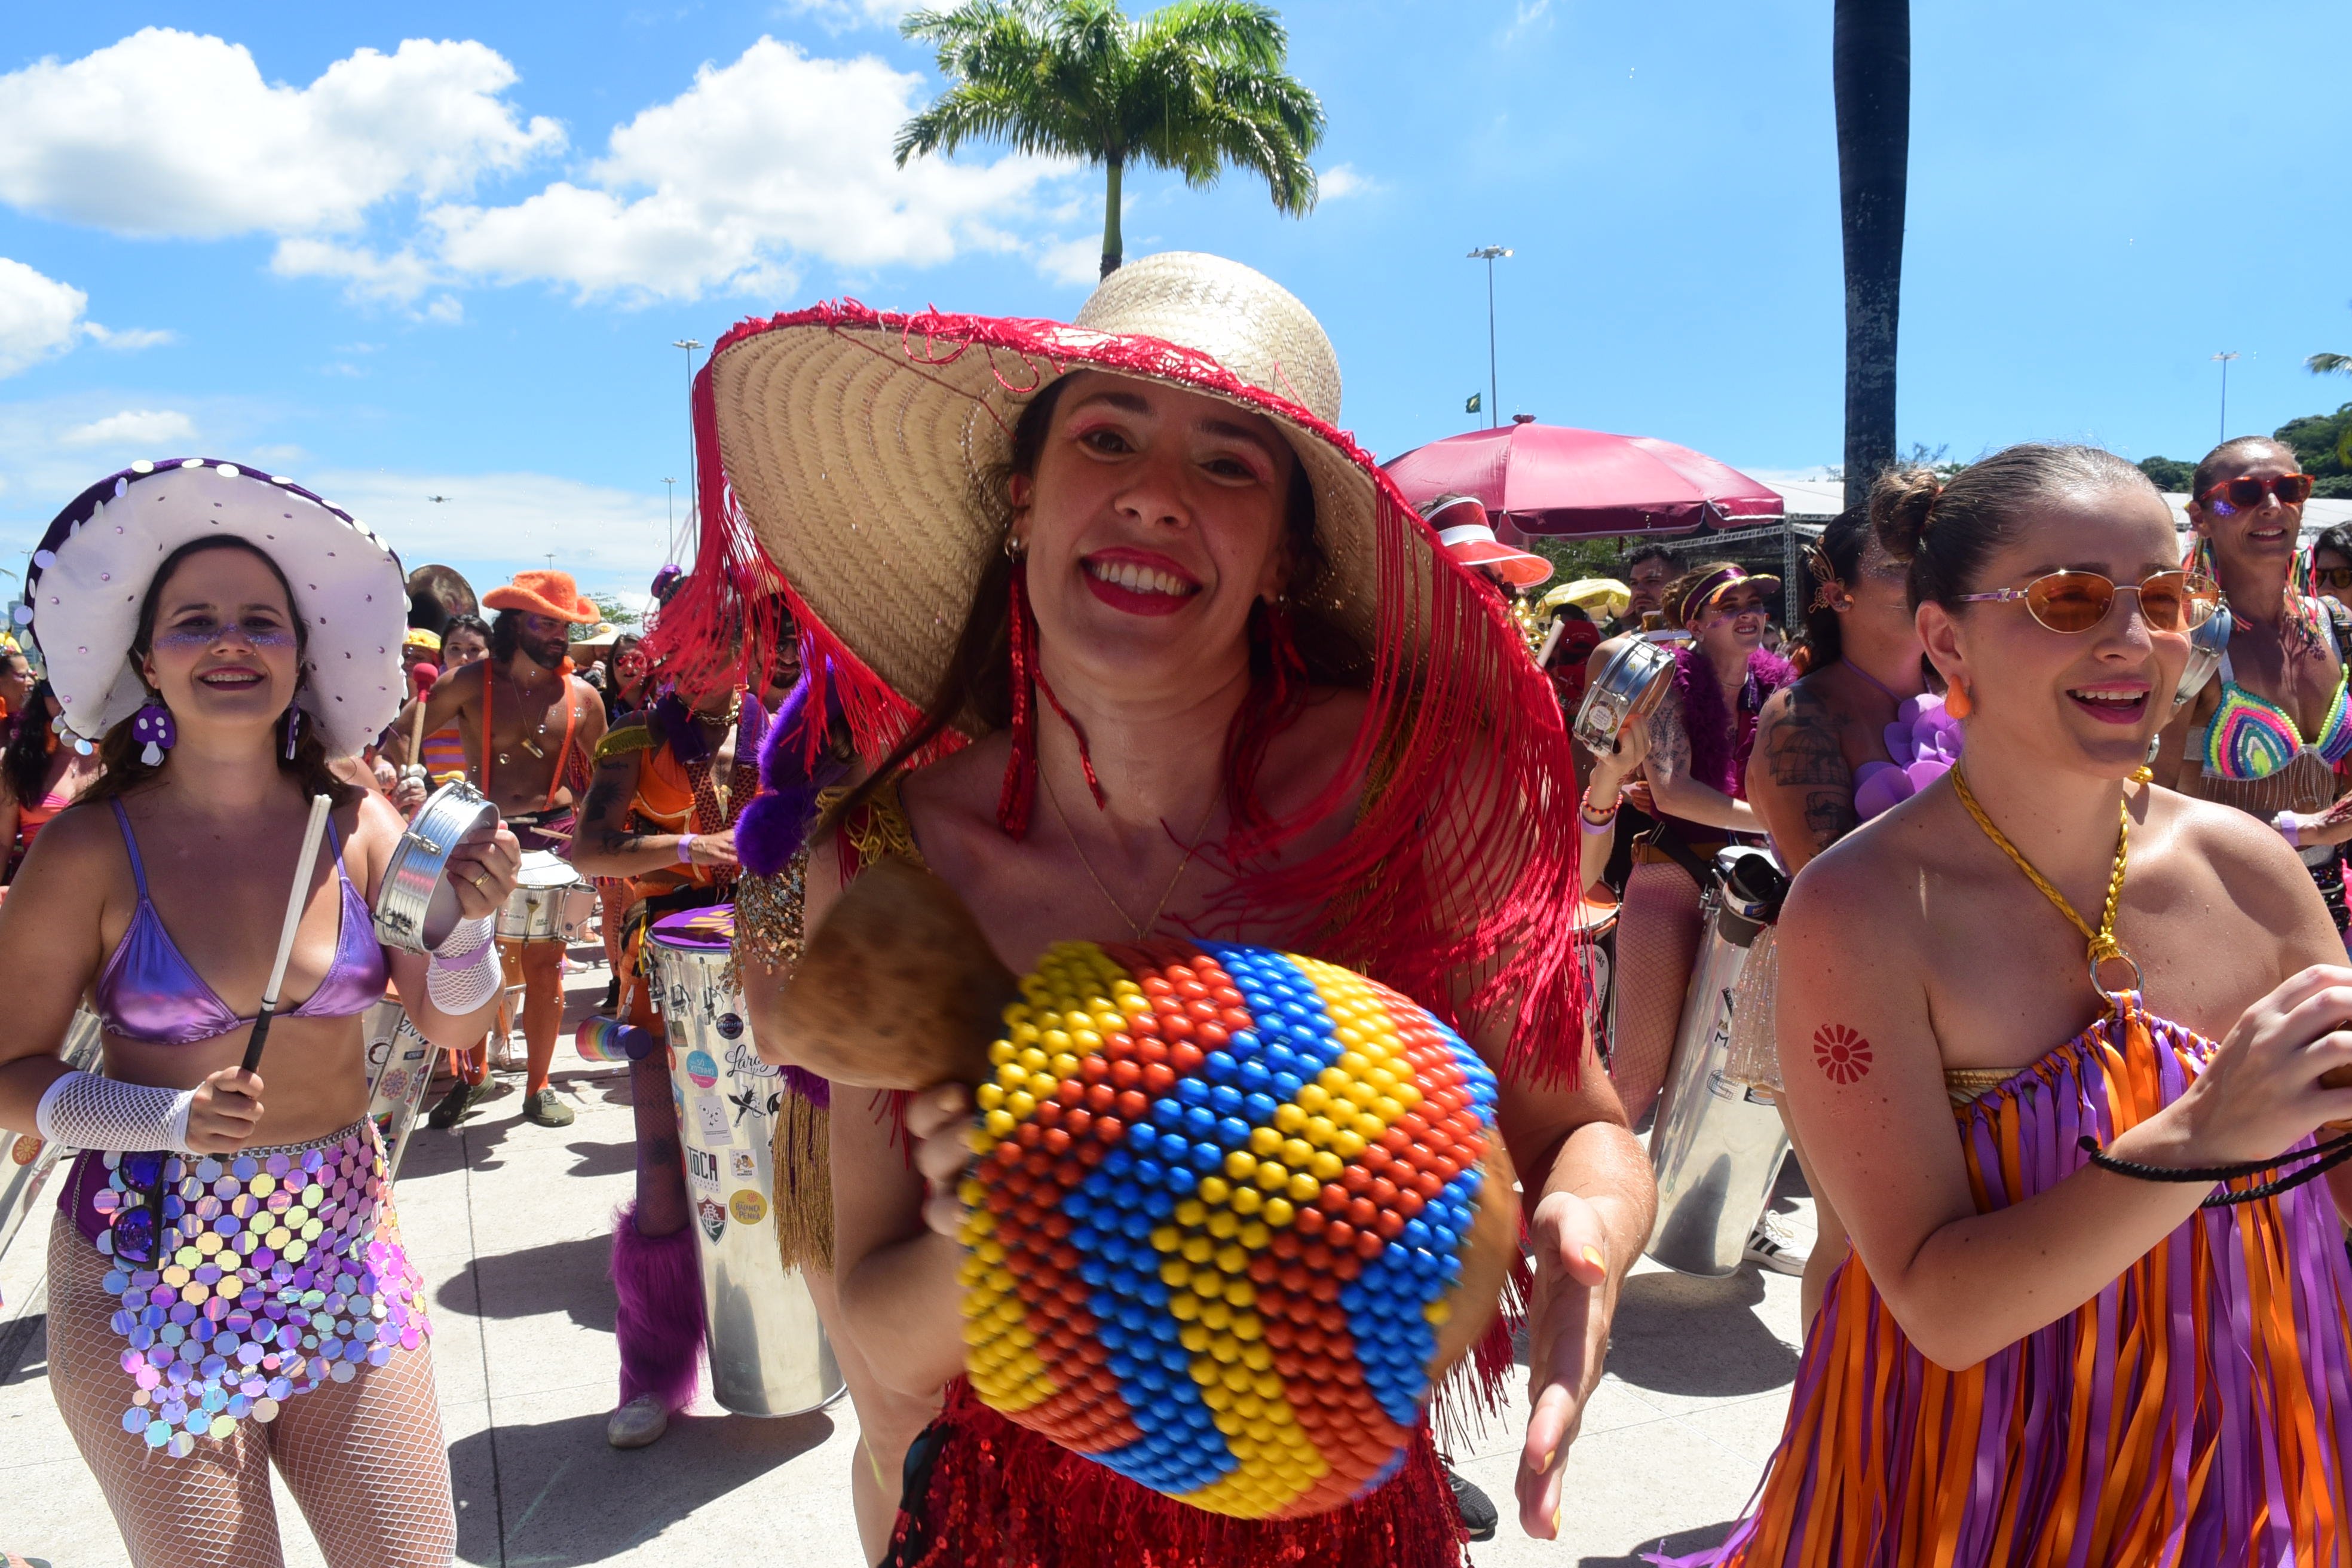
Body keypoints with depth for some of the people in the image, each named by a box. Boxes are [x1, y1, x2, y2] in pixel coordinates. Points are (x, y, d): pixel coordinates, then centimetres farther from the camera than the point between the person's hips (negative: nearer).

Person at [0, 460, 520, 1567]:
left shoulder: (356, 825, -4)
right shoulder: (92, 847, -11)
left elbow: (448, 1027, 2)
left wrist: (469, 923, -17)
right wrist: (174, 1120, -21)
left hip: (342, 1249, 3)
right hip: (153, 1274, -2)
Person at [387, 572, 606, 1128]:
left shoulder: (581, 696, 5)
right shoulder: (471, 683, 0)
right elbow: (400, 737, 0)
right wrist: (409, 788, -17)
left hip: (553, 837, 1)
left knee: (544, 968, 3)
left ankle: (538, 1087, 16)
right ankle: (464, 1078, 21)